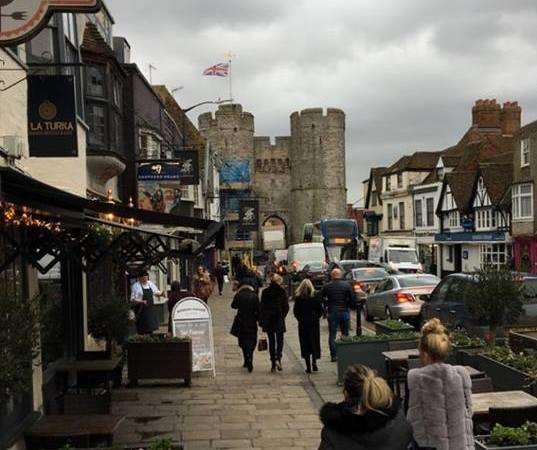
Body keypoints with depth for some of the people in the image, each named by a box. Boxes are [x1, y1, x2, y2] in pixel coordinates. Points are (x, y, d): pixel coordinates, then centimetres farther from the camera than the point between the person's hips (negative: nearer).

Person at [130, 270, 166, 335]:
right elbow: (133, 299, -13)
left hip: (151, 308, 6)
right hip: (141, 309, -6)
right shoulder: (136, 286, -9)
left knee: (151, 326, 10)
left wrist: (161, 294, -4)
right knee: (142, 327, -4)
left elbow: (156, 292, 19)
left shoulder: (150, 284, 9)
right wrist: (142, 301, -28)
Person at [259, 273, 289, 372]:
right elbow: (286, 307, -4)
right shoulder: (282, 291, -5)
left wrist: (261, 321, 4)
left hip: (268, 320, 1)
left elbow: (262, 306, -1)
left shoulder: (265, 292, -1)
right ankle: (278, 358, -13)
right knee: (280, 340, 10)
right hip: (279, 320, -1)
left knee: (271, 341, 9)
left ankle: (273, 364, 9)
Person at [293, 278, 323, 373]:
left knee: (305, 344, 6)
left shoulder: (298, 298, -7)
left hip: (303, 324, -1)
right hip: (314, 323, 1)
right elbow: (321, 310, -2)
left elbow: (295, 311, -4)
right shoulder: (315, 297, -5)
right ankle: (314, 362, -3)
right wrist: (316, 318, 11)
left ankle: (308, 367, 5)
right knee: (315, 343, 12)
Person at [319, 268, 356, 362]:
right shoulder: (347, 285, -2)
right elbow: (353, 299, -4)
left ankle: (334, 356, 3)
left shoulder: (327, 286, -3)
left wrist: (325, 308, 9)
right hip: (344, 312, 1)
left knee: (332, 335, 5)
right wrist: (351, 306, 12)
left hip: (332, 313, -1)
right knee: (345, 334, 14)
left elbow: (321, 298, -2)